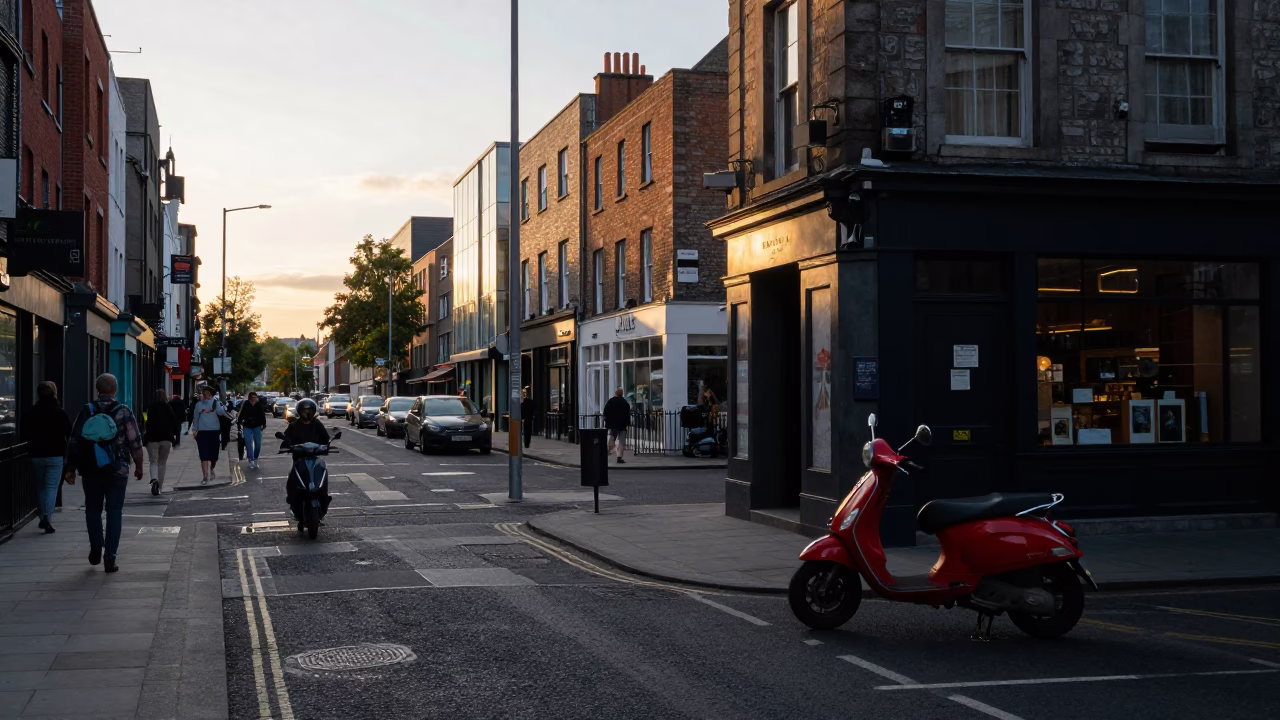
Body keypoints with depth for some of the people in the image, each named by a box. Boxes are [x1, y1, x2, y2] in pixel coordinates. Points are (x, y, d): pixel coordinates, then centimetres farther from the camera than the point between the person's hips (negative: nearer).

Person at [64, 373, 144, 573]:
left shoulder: (87, 411, -1)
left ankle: (95, 549, 16)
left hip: (91, 471, 1)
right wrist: (139, 466, 7)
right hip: (117, 471, -1)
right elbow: (135, 442, -6)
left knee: (93, 510, 20)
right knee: (114, 513, 4)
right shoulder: (124, 412, -6)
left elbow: (74, 441, -1)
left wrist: (70, 468, 5)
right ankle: (110, 559, 1)